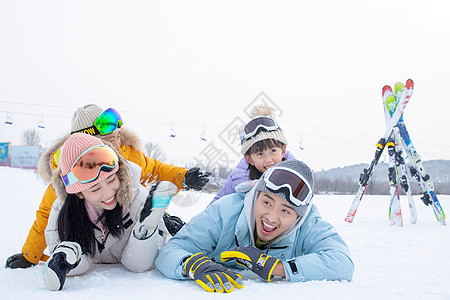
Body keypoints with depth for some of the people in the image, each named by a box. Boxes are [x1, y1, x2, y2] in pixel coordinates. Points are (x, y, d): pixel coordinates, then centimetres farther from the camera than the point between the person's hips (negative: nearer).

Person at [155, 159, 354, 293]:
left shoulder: (309, 224, -21)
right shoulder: (225, 212, -24)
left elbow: (343, 264, -35)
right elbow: (169, 253, -24)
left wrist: (274, 267, -41)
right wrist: (198, 265, -48)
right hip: (221, 291, -1)